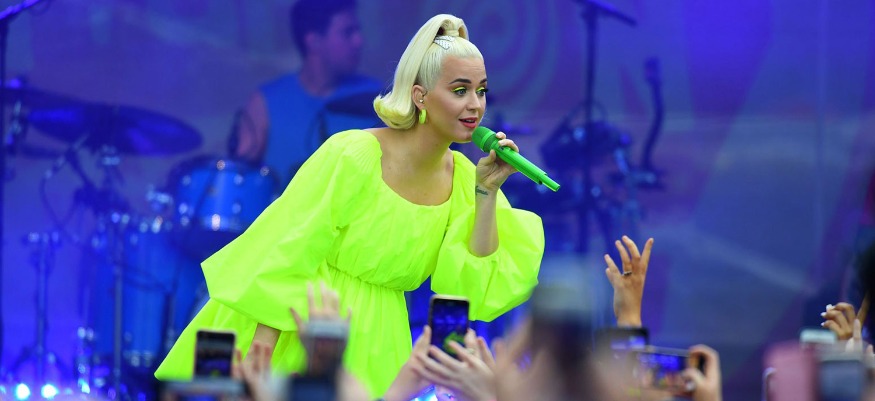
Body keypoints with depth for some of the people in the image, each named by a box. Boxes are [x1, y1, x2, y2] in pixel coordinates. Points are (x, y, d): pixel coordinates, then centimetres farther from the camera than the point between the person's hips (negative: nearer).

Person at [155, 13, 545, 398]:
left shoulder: (462, 176, -2)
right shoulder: (353, 154, -18)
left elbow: (480, 287, -6)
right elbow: (282, 259, -17)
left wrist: (487, 192, -13)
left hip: (367, 352, 5)